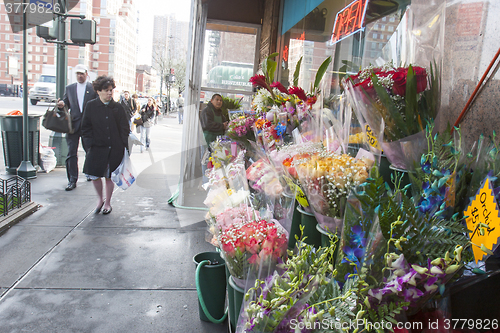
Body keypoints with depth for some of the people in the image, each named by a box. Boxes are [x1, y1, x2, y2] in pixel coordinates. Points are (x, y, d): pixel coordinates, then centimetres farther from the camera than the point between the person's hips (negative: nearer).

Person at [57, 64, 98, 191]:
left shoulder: (93, 88, 4)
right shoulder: (69, 88, 13)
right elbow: (66, 103, 14)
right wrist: (62, 104, -9)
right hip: (73, 124, 2)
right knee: (71, 153, -4)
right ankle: (72, 180, 1)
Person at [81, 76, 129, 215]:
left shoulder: (117, 107, 3)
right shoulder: (91, 106, 3)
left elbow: (124, 128, 4)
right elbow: (86, 128, 5)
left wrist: (124, 146, -5)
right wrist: (89, 144, -5)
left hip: (114, 148, 0)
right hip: (97, 146, 0)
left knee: (109, 176, 7)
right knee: (94, 175, -3)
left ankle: (107, 202, 25)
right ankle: (100, 199, 23)